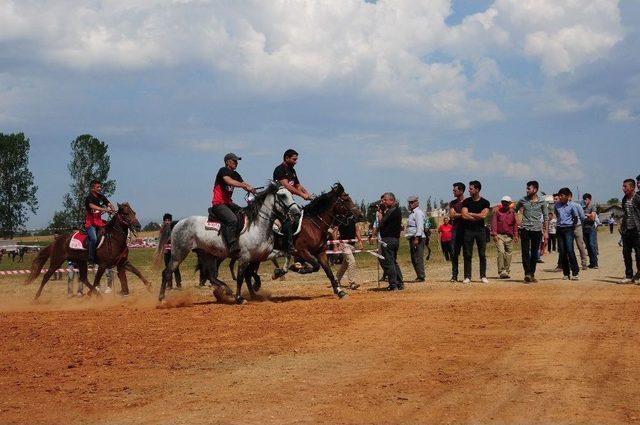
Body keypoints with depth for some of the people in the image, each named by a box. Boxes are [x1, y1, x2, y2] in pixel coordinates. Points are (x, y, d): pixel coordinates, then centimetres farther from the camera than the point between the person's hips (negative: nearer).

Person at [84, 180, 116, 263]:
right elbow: (92, 206, -28)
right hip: (90, 222, -7)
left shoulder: (102, 197, 11)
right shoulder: (89, 198, -9)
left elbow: (109, 204, 3)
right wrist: (104, 209, -40)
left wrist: (112, 209, -21)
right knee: (94, 239, -25)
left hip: (99, 221, 7)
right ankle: (91, 259, -18)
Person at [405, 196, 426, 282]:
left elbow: (420, 226, -18)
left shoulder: (418, 213, -9)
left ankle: (421, 277, -11)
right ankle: (418, 276, 16)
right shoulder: (412, 213, 22)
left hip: (418, 238, -10)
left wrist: (417, 238, -25)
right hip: (412, 238, 10)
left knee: (418, 258, -11)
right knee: (414, 259, 11)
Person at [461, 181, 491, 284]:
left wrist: (470, 214, -7)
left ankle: (483, 276, 8)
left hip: (480, 230, 0)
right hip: (468, 230, 1)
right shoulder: (466, 201, 5)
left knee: (482, 254, 1)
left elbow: (483, 215, -13)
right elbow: (464, 216, -8)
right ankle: (467, 276, 4)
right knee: (467, 255, 0)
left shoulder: (485, 202, 2)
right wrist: (478, 217, -8)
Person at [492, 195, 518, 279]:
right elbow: (494, 223, 0)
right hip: (499, 235, -3)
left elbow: (515, 224, 16)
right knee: (501, 252, -16)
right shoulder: (497, 211, 4)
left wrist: (516, 235, 9)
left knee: (508, 254, 3)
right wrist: (494, 234, -9)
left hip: (509, 237, 3)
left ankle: (507, 272, 11)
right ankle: (501, 272, -18)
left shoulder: (512, 212, 12)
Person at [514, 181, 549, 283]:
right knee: (525, 252, -9)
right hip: (525, 229, 0)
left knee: (535, 253, 5)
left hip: (537, 230, 0)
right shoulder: (523, 201, 4)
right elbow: (515, 211, 17)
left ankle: (532, 274, 13)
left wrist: (545, 231, 2)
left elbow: (546, 217, 6)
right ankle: (527, 274, -14)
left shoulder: (542, 202, 2)